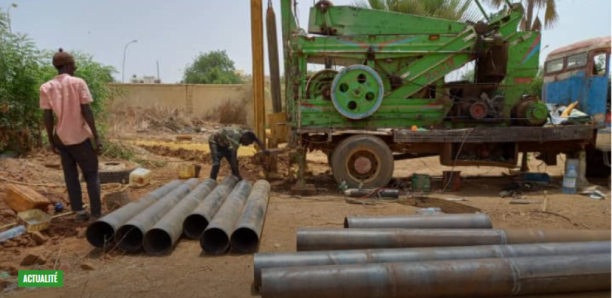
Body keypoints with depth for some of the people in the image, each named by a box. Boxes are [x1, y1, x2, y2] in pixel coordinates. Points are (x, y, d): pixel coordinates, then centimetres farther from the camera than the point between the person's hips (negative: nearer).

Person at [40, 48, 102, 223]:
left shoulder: (46, 88, 0)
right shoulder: (78, 83, -9)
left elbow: (48, 117, -1)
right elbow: (87, 112, -13)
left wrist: (51, 141, 8)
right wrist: (96, 137, -10)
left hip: (61, 138, 3)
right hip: (80, 137, -3)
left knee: (70, 176, 12)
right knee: (91, 175, 6)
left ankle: (79, 212, 11)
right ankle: (96, 214, 3)